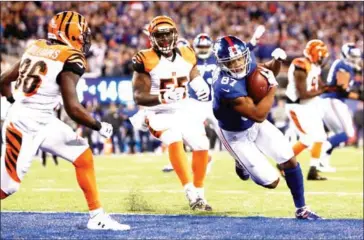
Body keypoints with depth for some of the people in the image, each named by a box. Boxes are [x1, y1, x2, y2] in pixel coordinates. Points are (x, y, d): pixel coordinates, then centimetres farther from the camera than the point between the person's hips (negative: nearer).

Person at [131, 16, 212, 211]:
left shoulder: (186, 56, 2)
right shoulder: (146, 61, -14)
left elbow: (195, 78, 15)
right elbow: (139, 97, -16)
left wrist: (202, 88, -10)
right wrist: (162, 97, -34)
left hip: (183, 112, 6)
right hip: (160, 114, -6)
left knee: (201, 146, -6)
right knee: (175, 141, -31)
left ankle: (199, 193, 15)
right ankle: (191, 194, -32)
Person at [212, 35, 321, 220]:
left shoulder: (247, 61, -15)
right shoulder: (227, 87, -39)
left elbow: (265, 70, 8)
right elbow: (258, 116, -35)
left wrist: (277, 61, -14)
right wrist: (273, 87, -30)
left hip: (254, 124, 7)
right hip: (236, 135, -7)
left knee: (289, 160, 1)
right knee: (271, 182, -4)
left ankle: (301, 209, 18)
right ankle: (243, 163, 28)